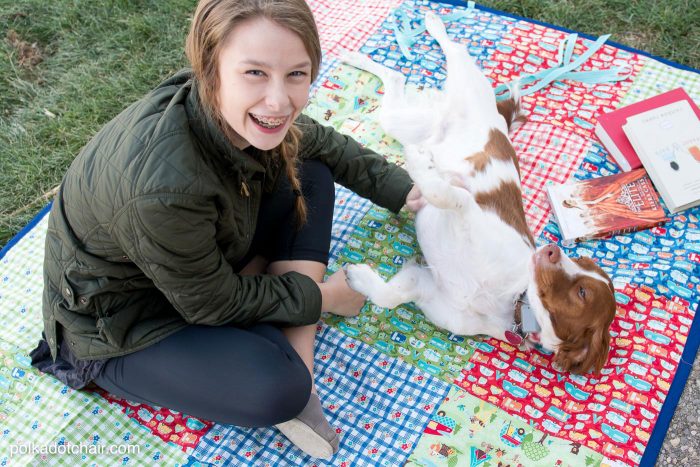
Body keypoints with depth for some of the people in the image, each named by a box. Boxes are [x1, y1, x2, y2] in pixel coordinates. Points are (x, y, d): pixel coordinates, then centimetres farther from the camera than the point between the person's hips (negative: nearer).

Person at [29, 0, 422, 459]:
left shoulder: (249, 115, -20)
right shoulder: (162, 188, -41)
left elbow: (324, 143, 4)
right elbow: (213, 303, -23)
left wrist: (402, 189, 4)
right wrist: (321, 296, -11)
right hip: (118, 328, -8)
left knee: (311, 176, -2)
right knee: (277, 387, -31)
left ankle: (294, 356, -7)